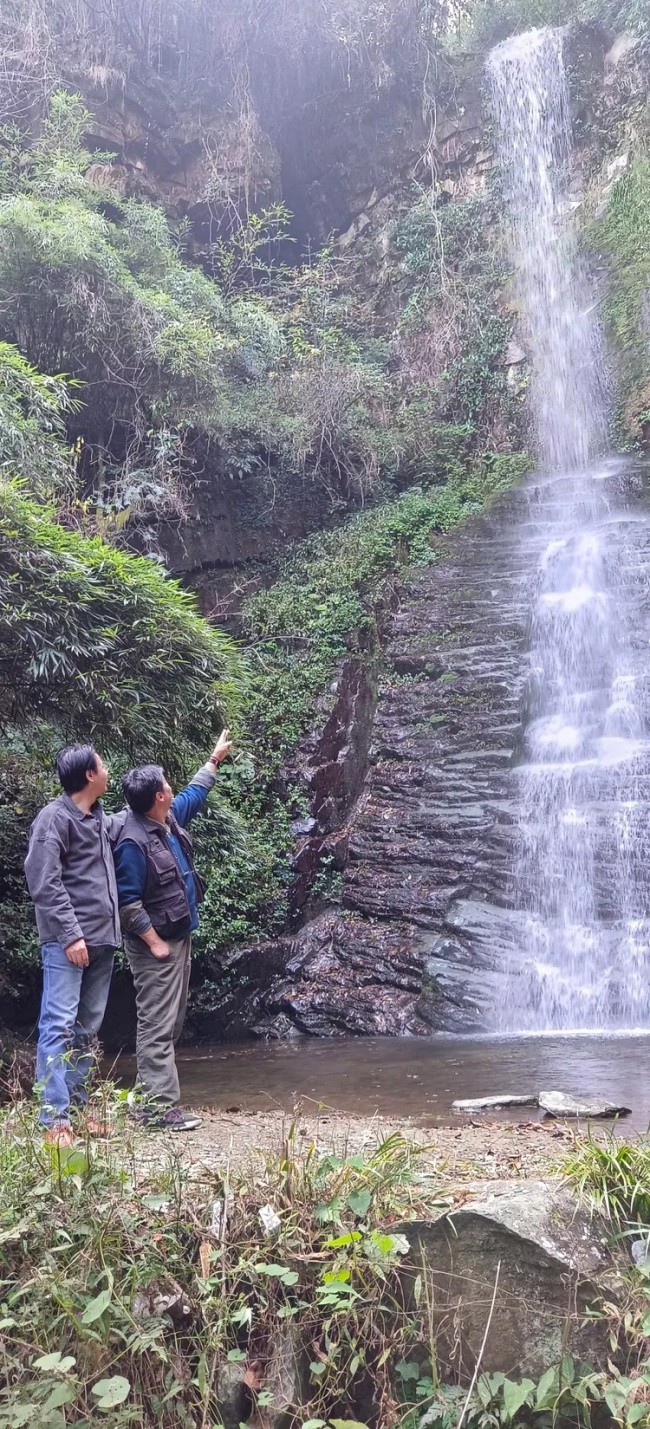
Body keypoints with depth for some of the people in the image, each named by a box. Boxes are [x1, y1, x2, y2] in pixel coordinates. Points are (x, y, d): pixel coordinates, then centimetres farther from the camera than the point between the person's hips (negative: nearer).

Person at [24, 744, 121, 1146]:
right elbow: (45, 884, -13)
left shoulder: (101, 818, 15)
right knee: (60, 1025, -6)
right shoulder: (54, 818, -8)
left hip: (102, 938, 8)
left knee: (88, 1027, 11)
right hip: (67, 940, -8)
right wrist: (70, 934, -17)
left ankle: (77, 1105, 19)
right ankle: (55, 1119, -3)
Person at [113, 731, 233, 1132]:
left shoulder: (170, 818, 5)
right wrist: (154, 942, -19)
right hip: (157, 944, -10)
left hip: (180, 936, 10)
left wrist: (215, 760, 31)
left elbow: (195, 794, 25)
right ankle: (160, 1107, -1)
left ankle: (153, 1097, 22)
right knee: (158, 1025, -6)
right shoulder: (133, 843, -22)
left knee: (172, 1023, 14)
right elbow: (128, 902, -20)